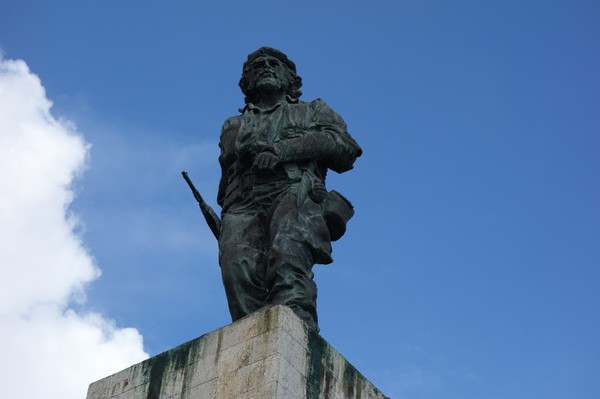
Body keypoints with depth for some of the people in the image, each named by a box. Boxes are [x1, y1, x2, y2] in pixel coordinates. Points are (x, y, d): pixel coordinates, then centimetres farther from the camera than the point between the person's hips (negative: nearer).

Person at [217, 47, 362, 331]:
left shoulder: (313, 111, 31)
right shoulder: (234, 126, 39)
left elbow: (344, 145, 9)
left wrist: (283, 149, -3)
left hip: (295, 193, -2)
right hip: (243, 205, 3)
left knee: (287, 253, -35)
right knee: (238, 266, -29)